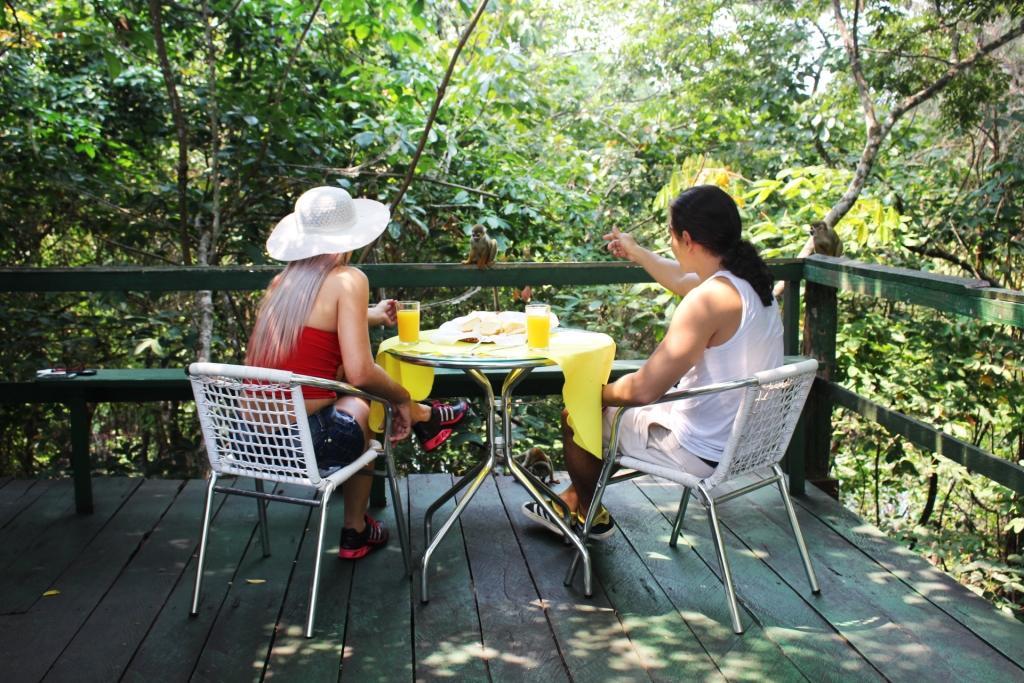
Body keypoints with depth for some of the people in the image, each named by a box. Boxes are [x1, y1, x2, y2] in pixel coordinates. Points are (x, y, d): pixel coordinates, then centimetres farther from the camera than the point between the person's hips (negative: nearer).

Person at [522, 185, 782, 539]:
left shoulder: (710, 299, -29)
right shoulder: (747, 279, 1)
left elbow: (644, 389, -29)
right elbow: (683, 280, 25)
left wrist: (601, 393, -8)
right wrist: (638, 253, 39)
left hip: (704, 454, -9)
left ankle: (591, 516, 33)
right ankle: (573, 500, 38)